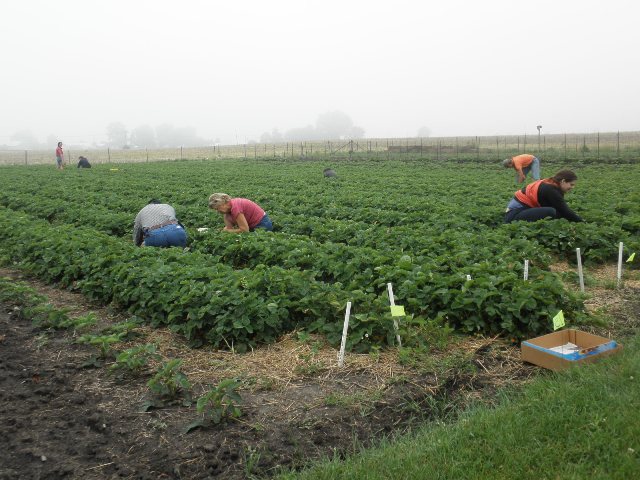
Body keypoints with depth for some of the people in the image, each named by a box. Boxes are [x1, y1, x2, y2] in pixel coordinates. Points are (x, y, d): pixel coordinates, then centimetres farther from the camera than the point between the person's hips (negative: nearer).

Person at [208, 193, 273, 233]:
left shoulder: (235, 207, -28)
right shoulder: (228, 207, 0)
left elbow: (245, 230, -28)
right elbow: (229, 227, 0)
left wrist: (227, 231, -17)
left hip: (262, 225, -9)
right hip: (253, 225, 9)